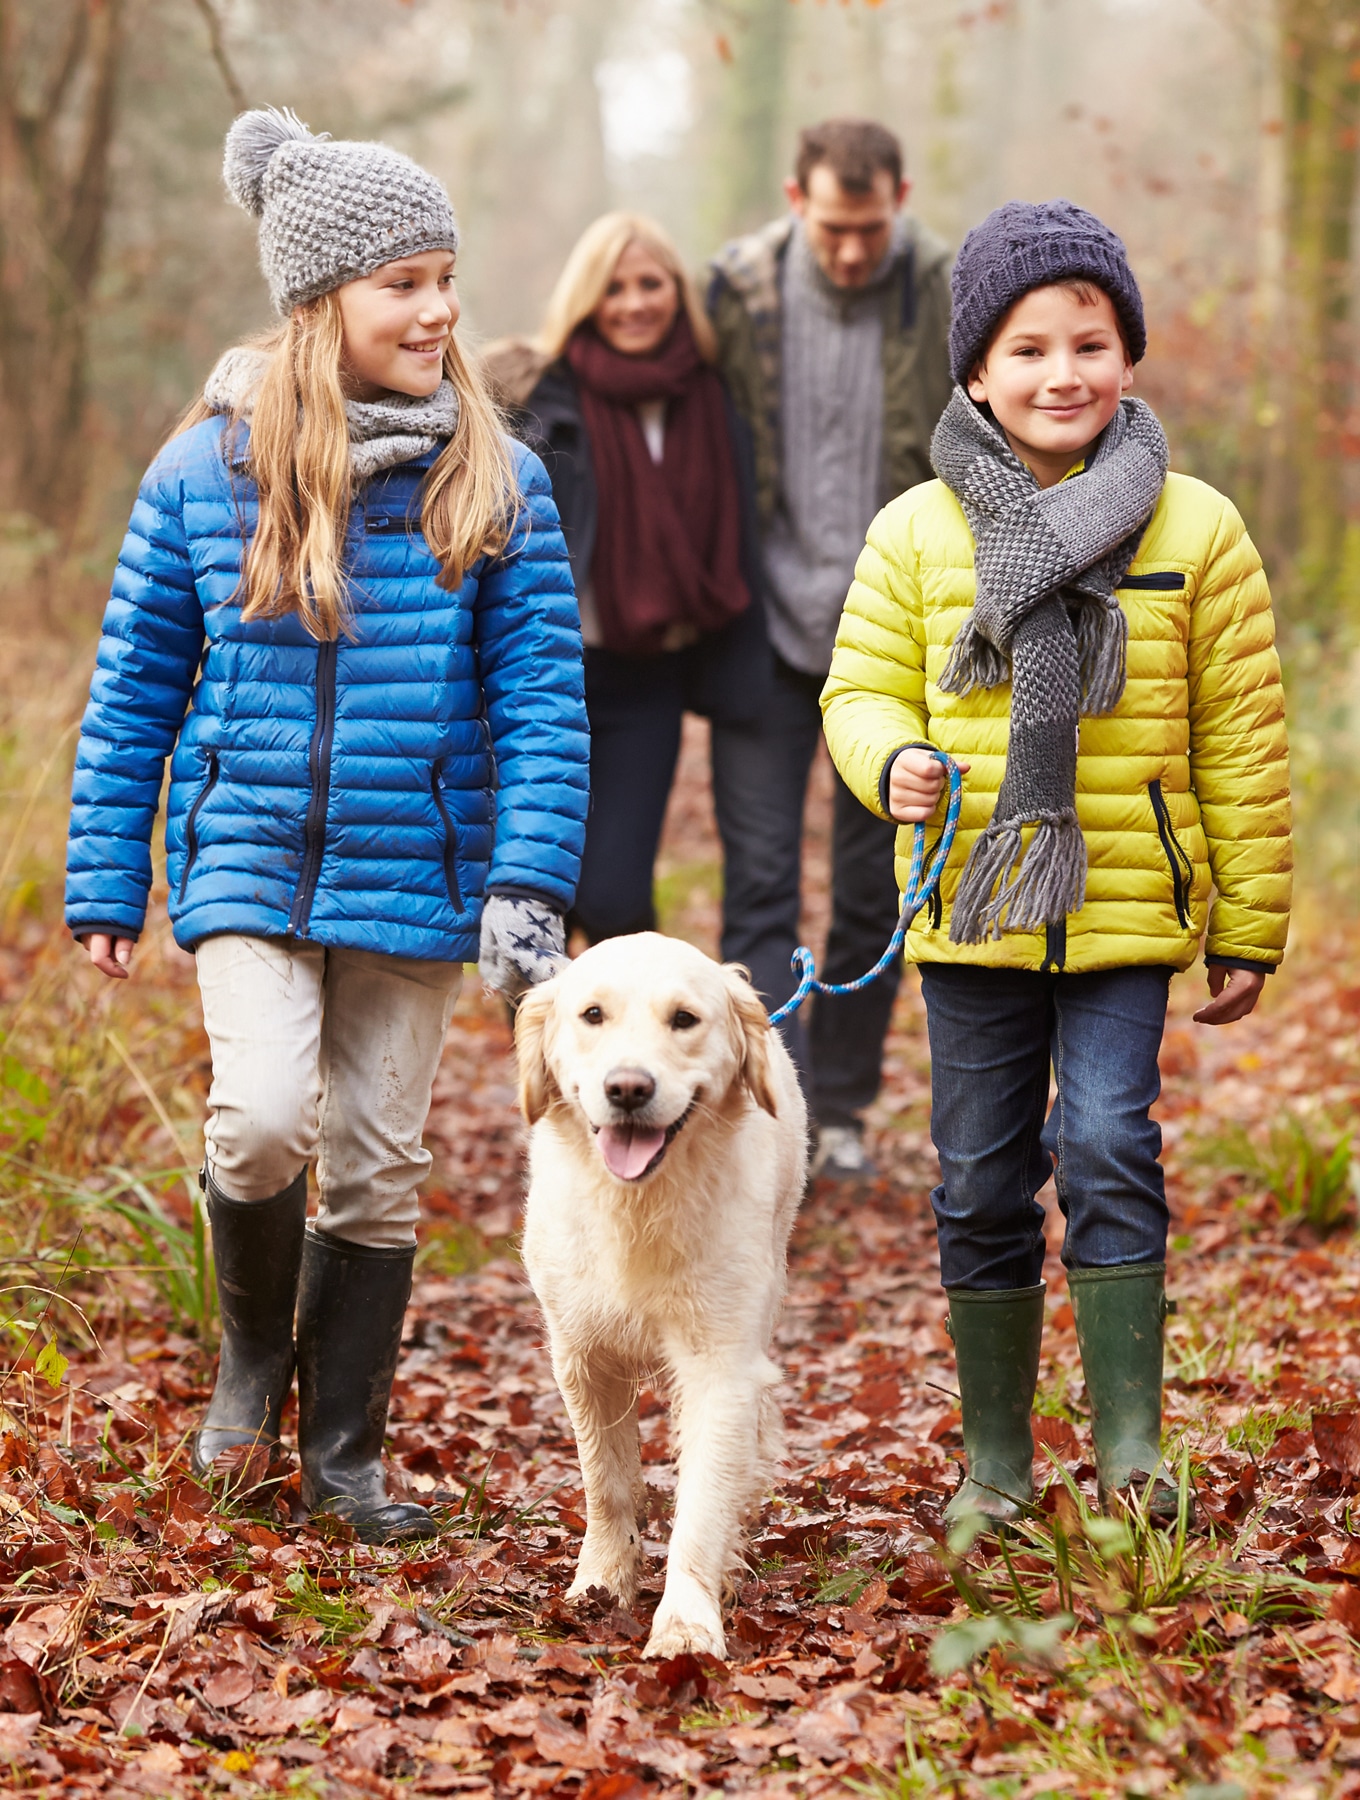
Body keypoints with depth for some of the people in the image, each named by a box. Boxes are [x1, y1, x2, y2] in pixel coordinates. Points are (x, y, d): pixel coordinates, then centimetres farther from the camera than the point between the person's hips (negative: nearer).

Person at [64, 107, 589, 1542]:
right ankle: (254, 1343, 13)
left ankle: (343, 1451, 25)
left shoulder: (493, 482, -3)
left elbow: (541, 696, -2)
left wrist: (529, 885, -11)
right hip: (249, 858, -1)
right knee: (264, 1118, -19)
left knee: (376, 1166, 8)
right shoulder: (206, 474, -4)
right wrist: (105, 887, 4)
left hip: (413, 874, 1)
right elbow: (132, 692, 4)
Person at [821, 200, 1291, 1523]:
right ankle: (995, 1454, 21)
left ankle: (1129, 1440, -2)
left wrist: (1249, 929, 4)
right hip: (970, 911, 2)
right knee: (981, 1187, 7)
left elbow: (1242, 739, 3)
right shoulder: (916, 533, 1)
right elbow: (862, 686, 6)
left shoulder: (1195, 530, 0)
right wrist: (892, 762, -18)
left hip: (1126, 907, -1)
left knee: (1106, 1147, -14)